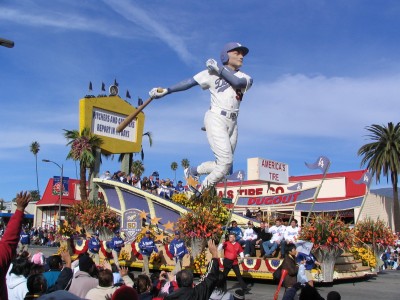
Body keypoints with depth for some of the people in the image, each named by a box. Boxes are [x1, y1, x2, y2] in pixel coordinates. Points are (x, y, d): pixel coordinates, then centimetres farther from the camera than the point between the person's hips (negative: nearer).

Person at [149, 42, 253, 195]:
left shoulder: (246, 78, 14)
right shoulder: (212, 72, 6)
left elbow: (237, 82, -10)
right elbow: (189, 82, -2)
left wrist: (219, 68, -4)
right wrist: (166, 90, -12)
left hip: (232, 123, 6)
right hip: (216, 119, -5)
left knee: (225, 165, 6)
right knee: (226, 161, -18)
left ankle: (193, 171, 28)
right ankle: (202, 192, -3)